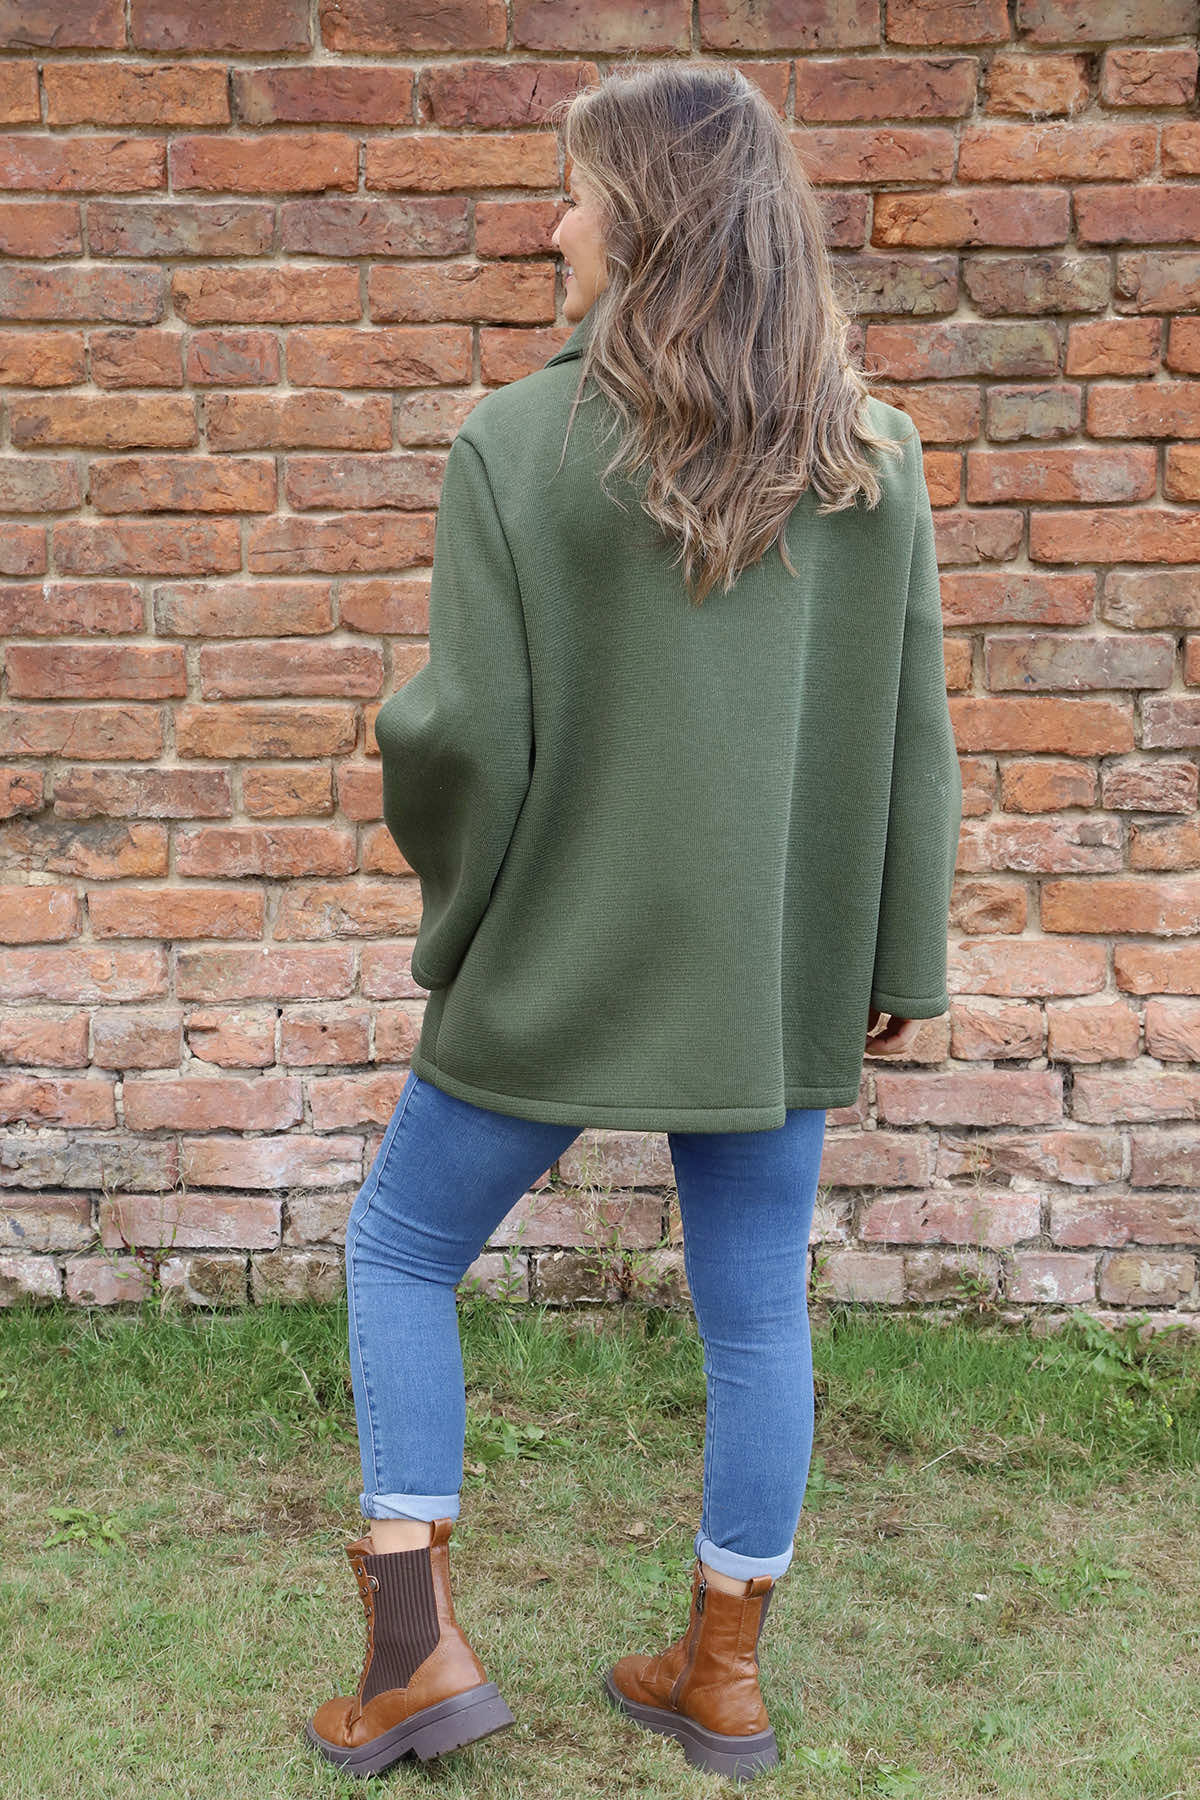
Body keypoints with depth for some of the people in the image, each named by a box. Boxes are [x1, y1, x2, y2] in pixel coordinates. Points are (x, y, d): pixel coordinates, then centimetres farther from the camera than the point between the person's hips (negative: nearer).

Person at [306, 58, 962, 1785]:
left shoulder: (517, 445, -14)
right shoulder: (871, 458, -1)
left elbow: (469, 739, -16)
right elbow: (912, 738, 2)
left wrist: (438, 846, 5)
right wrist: (900, 957, 11)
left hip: (560, 968, -3)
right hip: (782, 978, 4)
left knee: (399, 1254, 18)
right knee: (757, 1315, 16)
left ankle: (420, 1643, 17)